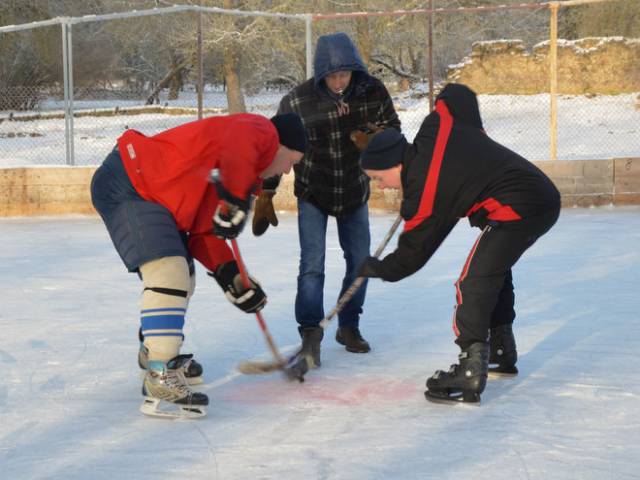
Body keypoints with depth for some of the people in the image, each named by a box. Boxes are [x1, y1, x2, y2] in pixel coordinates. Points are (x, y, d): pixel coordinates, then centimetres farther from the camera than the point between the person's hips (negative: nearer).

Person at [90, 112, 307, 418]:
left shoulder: (245, 176, 20)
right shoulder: (263, 131, -7)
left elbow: (204, 232, 17)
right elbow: (237, 146, -33)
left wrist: (230, 275, 7)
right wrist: (235, 205, -28)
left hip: (146, 194, 11)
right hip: (127, 183, -11)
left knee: (182, 277, 21)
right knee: (169, 274, -20)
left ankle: (156, 351, 43)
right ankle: (160, 382, -22)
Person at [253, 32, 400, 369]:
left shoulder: (374, 92, -16)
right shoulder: (296, 102, -22)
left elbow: (392, 130, 2)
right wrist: (264, 197, -5)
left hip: (355, 192, 3)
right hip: (312, 193, -3)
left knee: (360, 261, 9)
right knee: (312, 264, -12)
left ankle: (349, 327, 27)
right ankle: (310, 334, -3)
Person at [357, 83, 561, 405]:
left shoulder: (426, 195, -14)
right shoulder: (434, 128, 4)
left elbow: (412, 255, -3)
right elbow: (458, 94, 23)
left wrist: (379, 269, 15)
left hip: (518, 209, -11)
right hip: (544, 195, 11)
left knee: (473, 283, -13)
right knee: (495, 267, 26)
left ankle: (471, 371, -18)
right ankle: (501, 351, 39)